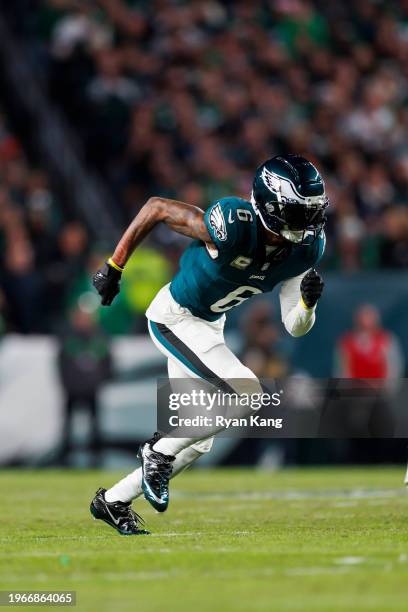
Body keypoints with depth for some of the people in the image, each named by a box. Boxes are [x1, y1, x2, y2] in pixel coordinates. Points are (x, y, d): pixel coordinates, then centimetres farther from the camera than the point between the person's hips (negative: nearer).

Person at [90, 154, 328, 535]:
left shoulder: (304, 249, -12)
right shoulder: (233, 227, -32)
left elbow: (295, 327, -5)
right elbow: (156, 207, -20)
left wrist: (308, 301, -28)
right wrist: (113, 267, -13)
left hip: (208, 326, 8)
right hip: (175, 318, -8)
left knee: (197, 442, 12)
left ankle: (113, 501, 28)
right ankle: (160, 452, -5)